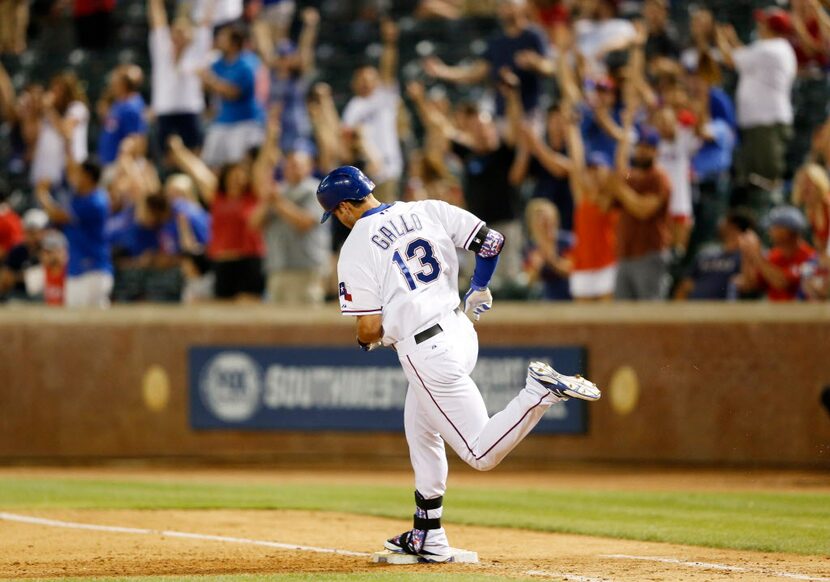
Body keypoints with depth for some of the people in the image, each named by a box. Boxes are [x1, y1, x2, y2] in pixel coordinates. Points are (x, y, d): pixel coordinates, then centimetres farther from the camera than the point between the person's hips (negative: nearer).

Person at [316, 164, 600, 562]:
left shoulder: (355, 249, -8)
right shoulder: (427, 211, 8)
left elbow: (370, 327, -9)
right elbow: (491, 240, 6)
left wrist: (367, 341, 15)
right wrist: (479, 291, 23)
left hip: (425, 350, -8)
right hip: (461, 331, 8)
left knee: (482, 452, -4)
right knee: (420, 432, 25)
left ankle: (540, 392, -25)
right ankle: (427, 538, 28)